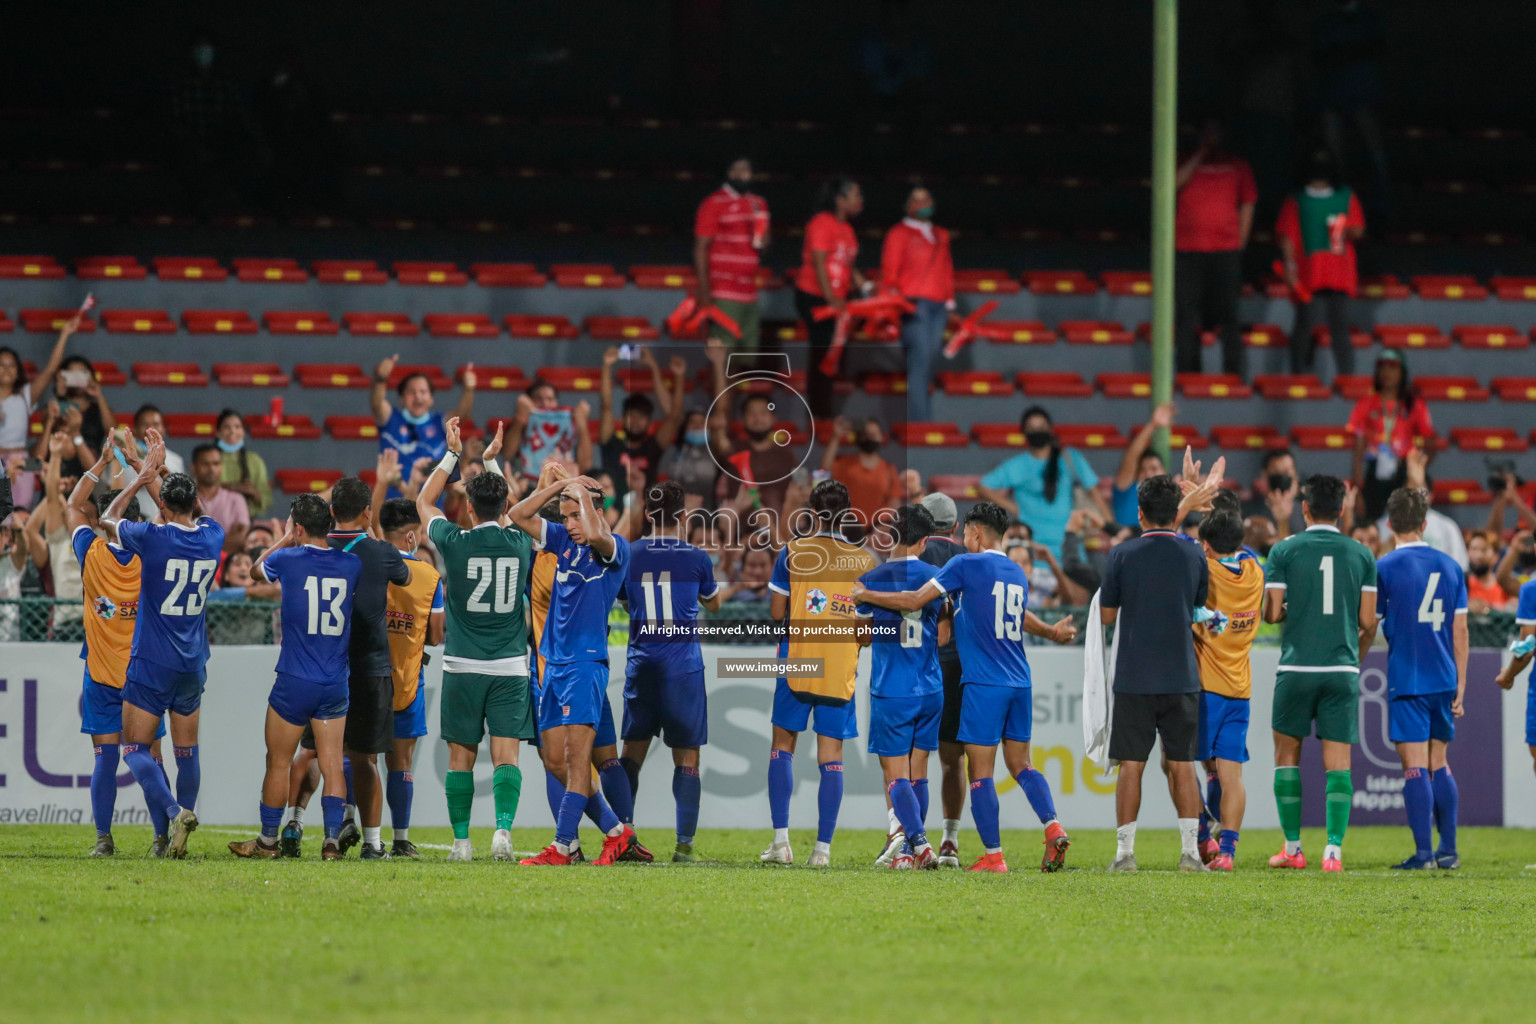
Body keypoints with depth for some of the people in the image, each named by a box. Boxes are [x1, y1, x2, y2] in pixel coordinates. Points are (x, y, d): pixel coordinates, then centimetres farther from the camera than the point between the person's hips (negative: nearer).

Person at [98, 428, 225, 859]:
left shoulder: (154, 538, -14)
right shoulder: (212, 536, -1)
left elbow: (108, 519, 6)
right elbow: (190, 515, 25)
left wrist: (143, 476, 13)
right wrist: (159, 470, 29)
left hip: (151, 662, -5)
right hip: (193, 665, 5)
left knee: (136, 748, -2)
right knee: (187, 750, 12)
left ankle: (175, 811, -22)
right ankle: (180, 834, 13)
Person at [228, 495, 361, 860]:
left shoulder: (289, 560, -9)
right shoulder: (351, 565, -1)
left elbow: (258, 568, 14)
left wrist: (286, 540, 28)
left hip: (294, 682, -3)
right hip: (336, 684, 3)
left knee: (278, 764, 8)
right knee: (331, 763, 5)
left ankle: (268, 841, 16)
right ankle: (332, 840, -1)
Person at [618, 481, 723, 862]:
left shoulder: (629, 555, 1)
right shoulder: (696, 558, -3)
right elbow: (713, 602, 15)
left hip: (641, 663, 2)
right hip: (683, 666, -2)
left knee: (633, 749, 12)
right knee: (686, 756, 1)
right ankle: (684, 843, -5)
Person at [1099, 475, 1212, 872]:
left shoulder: (1122, 556, -4)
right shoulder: (1194, 556, 2)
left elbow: (1107, 615, 3)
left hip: (1134, 679, -1)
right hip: (1181, 678, 1)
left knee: (1131, 766, 2)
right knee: (1182, 765, 6)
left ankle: (1125, 851, 1)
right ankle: (1190, 850, 2)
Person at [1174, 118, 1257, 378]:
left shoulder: (1237, 166, 13)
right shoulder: (1187, 164, 12)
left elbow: (1248, 205, 11)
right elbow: (1174, 183, -9)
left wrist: (1240, 244, 4)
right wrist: (1199, 156, -6)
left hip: (1226, 250, -1)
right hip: (1188, 251, 1)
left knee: (1228, 315, -6)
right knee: (1187, 316, -1)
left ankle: (1235, 373, -5)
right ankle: (1188, 373, 4)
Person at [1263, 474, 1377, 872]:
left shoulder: (1284, 551, -2)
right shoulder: (1361, 555, 4)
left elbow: (1272, 612, -5)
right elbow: (1368, 622, 4)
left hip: (1296, 669, -1)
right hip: (1342, 670, 1)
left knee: (1287, 754, 13)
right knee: (1338, 763, 1)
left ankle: (1292, 848, 14)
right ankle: (1333, 849, -11)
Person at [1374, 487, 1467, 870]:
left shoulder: (1384, 567, -6)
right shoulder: (1449, 566, 7)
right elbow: (1460, 632, 9)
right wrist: (1460, 686, 14)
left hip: (1407, 679, -5)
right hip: (1444, 680, 5)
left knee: (1415, 765, -5)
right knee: (1438, 763, 15)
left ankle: (1423, 851, -9)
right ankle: (1448, 849, 15)